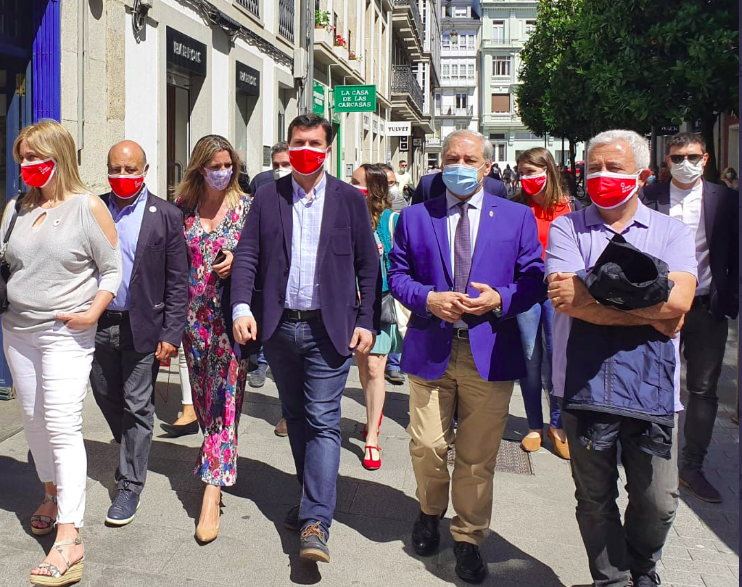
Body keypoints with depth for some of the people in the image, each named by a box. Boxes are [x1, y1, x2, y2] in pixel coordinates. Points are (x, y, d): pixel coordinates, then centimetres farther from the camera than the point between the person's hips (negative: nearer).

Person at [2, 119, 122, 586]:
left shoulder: (88, 207, -5)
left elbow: (112, 269, -4)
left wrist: (93, 312, -16)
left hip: (66, 333, -6)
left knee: (62, 426, -11)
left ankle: (69, 537, -11)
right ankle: (53, 494, 38)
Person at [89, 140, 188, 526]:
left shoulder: (166, 216, -3)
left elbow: (177, 282, -4)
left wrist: (171, 335, -9)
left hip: (142, 327, -4)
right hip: (97, 324, 4)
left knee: (137, 407, 4)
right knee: (106, 398, 17)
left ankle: (130, 486, 16)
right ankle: (131, 451, 44)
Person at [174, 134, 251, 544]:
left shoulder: (245, 207, -1)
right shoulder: (183, 206, 6)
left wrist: (237, 261, -17)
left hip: (231, 314, -3)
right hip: (195, 314, 4)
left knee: (224, 397, -7)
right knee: (203, 397, 13)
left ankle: (211, 495, -8)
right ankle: (219, 464, 34)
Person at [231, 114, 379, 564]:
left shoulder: (350, 199, 2)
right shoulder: (268, 198, 6)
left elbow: (368, 265, 2)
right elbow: (247, 255, 0)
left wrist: (367, 322, -4)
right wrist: (242, 307, -15)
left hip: (328, 328, -3)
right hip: (280, 326, 3)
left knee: (323, 422, -6)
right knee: (297, 419, 15)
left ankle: (316, 523, -5)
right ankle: (315, 499, 32)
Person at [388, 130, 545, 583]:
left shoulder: (517, 217, 6)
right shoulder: (415, 217, 9)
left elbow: (534, 281, 4)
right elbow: (398, 275, 7)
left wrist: (500, 300, -15)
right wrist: (429, 299, -12)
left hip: (490, 353, 0)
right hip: (431, 351, 1)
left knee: (478, 456, 7)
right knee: (427, 448, 5)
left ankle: (469, 538, 27)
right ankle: (430, 513, 36)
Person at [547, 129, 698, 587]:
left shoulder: (671, 232, 6)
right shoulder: (566, 228, 2)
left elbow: (677, 300, -13)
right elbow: (565, 299, -14)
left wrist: (591, 296, -14)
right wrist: (651, 313, -11)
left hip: (652, 389, 1)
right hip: (585, 388, 0)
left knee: (658, 503, 9)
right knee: (595, 501, 12)